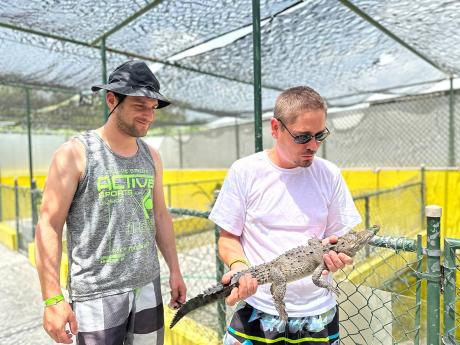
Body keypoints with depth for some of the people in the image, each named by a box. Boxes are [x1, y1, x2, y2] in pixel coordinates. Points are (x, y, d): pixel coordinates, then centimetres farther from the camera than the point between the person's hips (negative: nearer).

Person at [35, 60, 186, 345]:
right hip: (97, 294, -4)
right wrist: (53, 298, -14)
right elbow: (49, 226, -10)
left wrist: (175, 270, 10)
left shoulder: (151, 156, 4)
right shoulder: (75, 153, -10)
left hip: (148, 287, 5)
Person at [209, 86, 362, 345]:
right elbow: (228, 237, -2)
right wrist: (238, 265, -21)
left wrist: (336, 253, -17)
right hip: (258, 308, -2)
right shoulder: (245, 171, -9)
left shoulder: (329, 174, -3)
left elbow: (338, 236, 5)